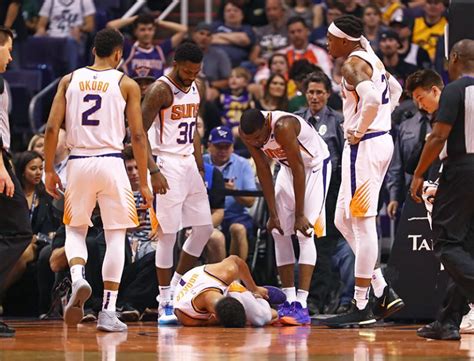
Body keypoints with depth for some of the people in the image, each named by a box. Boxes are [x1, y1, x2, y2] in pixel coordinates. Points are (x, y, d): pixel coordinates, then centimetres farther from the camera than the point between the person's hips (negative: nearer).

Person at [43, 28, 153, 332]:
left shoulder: (69, 80, 8)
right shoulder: (127, 85, 2)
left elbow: (52, 128, 2)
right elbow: (138, 136, -1)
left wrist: (49, 170, 10)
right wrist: (144, 183, 3)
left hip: (78, 162, 2)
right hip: (111, 162, -2)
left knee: (75, 230, 19)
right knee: (116, 236, 6)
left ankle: (78, 278, -11)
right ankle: (108, 312, 1)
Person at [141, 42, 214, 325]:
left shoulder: (198, 89, 9)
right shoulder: (160, 90, -14)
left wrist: (200, 167, 18)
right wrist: (153, 172, -23)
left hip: (190, 164, 8)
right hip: (168, 165, -8)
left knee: (204, 228, 8)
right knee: (168, 234, -6)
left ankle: (176, 285, 21)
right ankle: (165, 304, 0)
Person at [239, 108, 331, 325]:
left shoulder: (283, 127, -36)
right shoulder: (247, 133, -16)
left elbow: (299, 170, -29)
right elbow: (263, 170, -7)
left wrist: (300, 215, -24)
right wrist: (273, 214, -7)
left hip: (315, 165, -7)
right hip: (288, 167, 7)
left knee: (304, 233, -17)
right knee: (279, 231, 2)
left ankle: (302, 305, -22)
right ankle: (289, 301, 7)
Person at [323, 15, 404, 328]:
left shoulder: (353, 65, -14)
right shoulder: (371, 58, 15)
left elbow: (372, 98, -31)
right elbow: (395, 89, 31)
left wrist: (359, 131, -19)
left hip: (364, 145, -10)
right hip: (383, 139, 10)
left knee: (362, 224, -5)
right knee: (343, 221, 15)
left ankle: (362, 306, -2)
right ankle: (383, 291, 12)